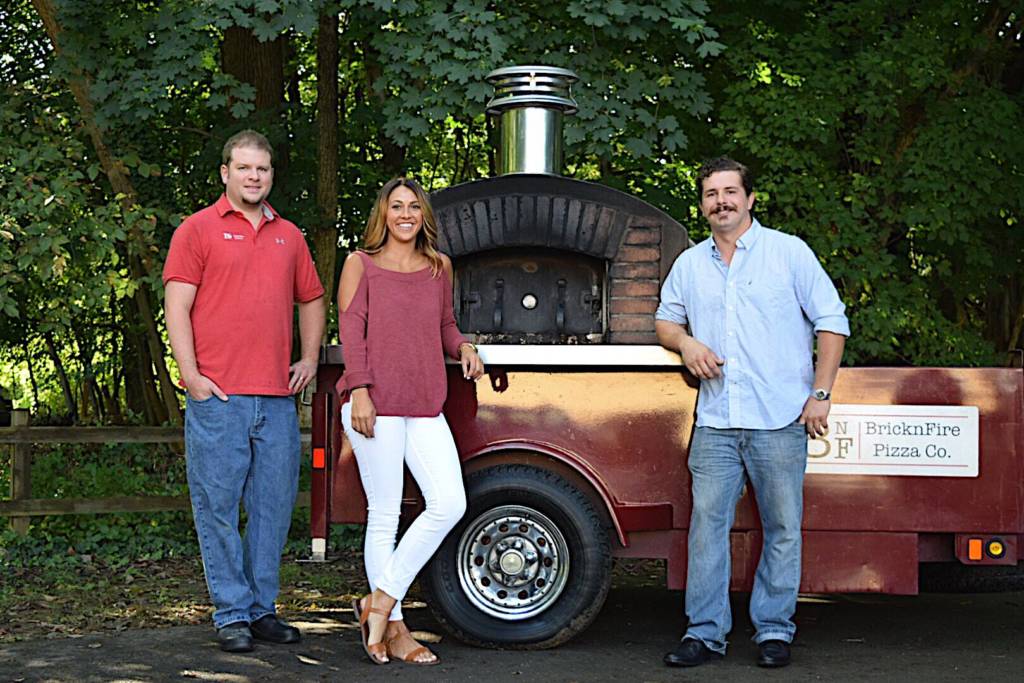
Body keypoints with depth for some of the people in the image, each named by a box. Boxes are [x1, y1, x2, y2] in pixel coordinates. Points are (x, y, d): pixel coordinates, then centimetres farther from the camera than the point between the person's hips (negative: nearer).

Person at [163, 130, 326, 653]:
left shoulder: (289, 236, 17)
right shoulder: (198, 230, 3)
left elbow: (312, 300, 29)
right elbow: (177, 306, -3)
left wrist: (309, 359, 17)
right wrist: (192, 375, -10)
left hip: (277, 398, 5)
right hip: (217, 397, -4)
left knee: (273, 507, 7)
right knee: (218, 507, -1)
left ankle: (263, 609, 17)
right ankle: (231, 614, 7)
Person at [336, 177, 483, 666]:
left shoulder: (439, 267, 16)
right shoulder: (360, 264, 4)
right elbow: (351, 331, -3)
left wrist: (463, 348, 6)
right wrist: (360, 391, -13)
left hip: (425, 407, 5)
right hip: (375, 405, -5)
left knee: (449, 504, -7)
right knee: (384, 515, -1)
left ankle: (380, 600, 6)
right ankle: (393, 627, 8)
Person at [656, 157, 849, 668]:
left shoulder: (788, 252, 3)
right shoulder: (689, 264, 14)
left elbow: (832, 321, 2)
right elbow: (665, 320, 26)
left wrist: (820, 394, -4)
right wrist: (686, 343, 1)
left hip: (780, 420, -3)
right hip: (715, 421, 3)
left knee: (782, 529, 2)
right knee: (707, 525, 0)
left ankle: (774, 631, 12)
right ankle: (704, 632, 6)